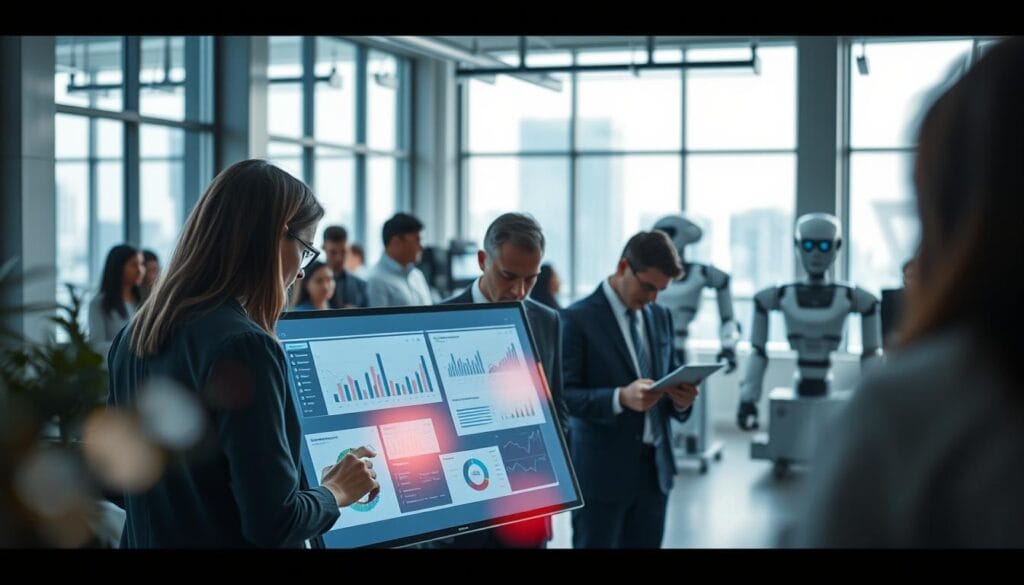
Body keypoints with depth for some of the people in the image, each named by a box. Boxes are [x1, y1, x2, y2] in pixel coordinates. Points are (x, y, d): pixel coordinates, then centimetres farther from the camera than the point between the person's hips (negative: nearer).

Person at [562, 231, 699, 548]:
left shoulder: (661, 316, 12)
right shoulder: (577, 319, -8)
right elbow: (563, 396, -13)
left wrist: (681, 398, -7)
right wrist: (621, 398, -28)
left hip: (655, 467, 6)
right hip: (602, 470, -6)